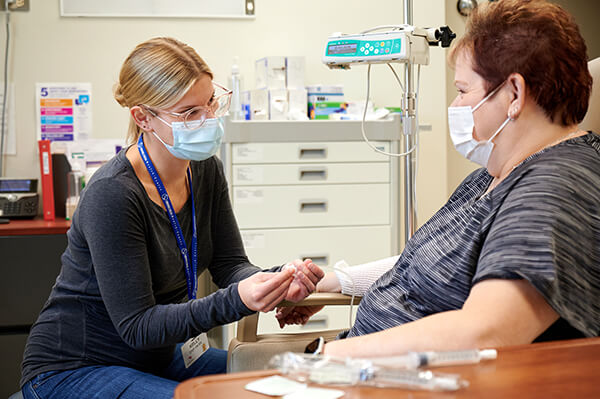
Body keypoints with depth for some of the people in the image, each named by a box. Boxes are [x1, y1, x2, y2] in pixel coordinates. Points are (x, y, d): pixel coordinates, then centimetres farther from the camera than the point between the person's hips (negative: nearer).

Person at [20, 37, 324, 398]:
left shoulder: (206, 170, -2)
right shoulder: (112, 194, -26)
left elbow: (230, 264, -1)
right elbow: (137, 326, -24)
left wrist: (278, 281, -23)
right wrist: (236, 300, -36)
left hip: (160, 356, 7)